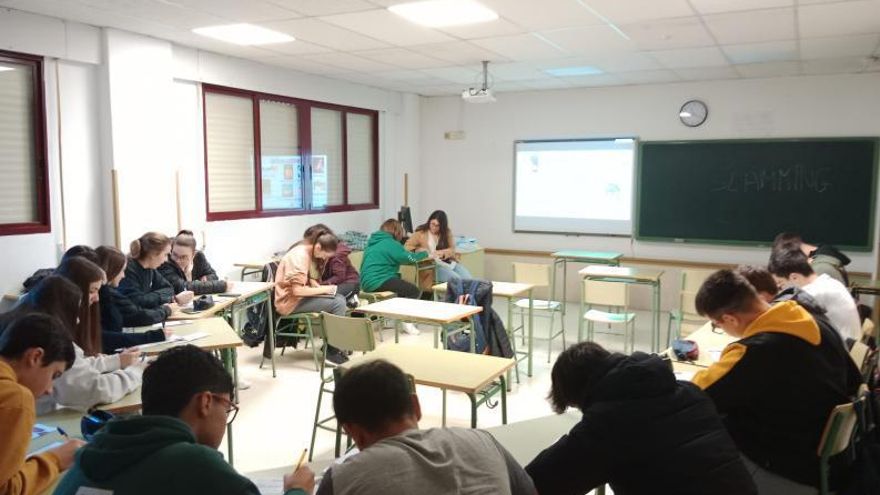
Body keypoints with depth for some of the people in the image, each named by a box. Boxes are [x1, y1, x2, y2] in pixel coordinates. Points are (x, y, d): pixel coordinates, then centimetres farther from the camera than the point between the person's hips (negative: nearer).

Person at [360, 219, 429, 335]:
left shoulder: (373, 241, 18)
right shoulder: (390, 243, -9)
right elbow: (410, 258, -9)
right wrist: (425, 254, 8)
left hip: (367, 282, 10)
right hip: (378, 282, -10)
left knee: (403, 286, 27)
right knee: (415, 291, -4)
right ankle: (407, 322, 2)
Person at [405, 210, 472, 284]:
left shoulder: (447, 233, 12)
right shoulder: (421, 232, 4)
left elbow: (452, 250, 5)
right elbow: (408, 246, 0)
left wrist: (442, 252, -15)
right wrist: (419, 250, -19)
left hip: (450, 262, 4)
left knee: (467, 279, -22)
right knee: (455, 279, -29)